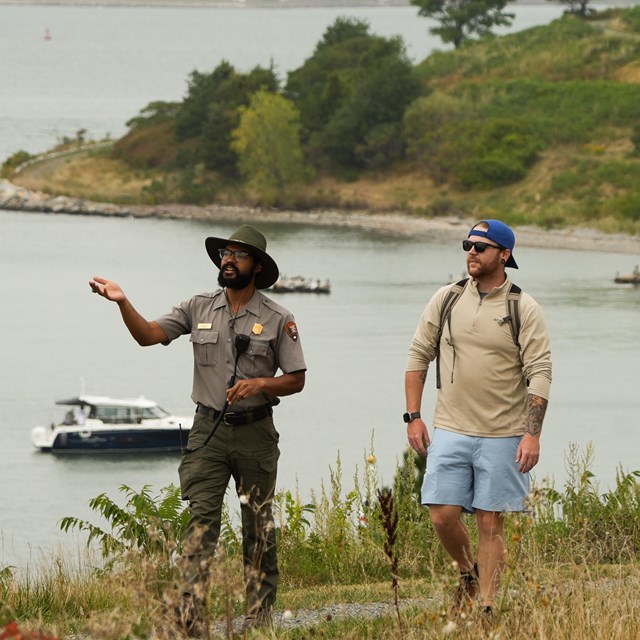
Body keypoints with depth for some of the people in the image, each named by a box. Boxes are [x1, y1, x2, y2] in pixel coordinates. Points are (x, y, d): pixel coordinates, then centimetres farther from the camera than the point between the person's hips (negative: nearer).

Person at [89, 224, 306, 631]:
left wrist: (259, 384, -17)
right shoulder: (199, 309, 6)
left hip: (255, 431, -1)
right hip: (209, 429, 1)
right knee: (201, 519, -9)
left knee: (258, 524, 6)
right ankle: (192, 613, -15)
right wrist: (122, 302, -19)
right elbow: (148, 335, -3)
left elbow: (296, 380, 1)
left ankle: (260, 612, 14)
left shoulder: (277, 319, 0)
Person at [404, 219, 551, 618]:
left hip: (502, 435, -3)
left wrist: (533, 434, -15)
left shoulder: (525, 310, -4)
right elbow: (418, 356, 12)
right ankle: (469, 573, 24)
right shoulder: (446, 300, 5)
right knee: (443, 514, -4)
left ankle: (488, 606, 7)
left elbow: (540, 374, -7)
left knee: (491, 522, -1)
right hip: (450, 430, 3)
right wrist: (413, 416, 5)